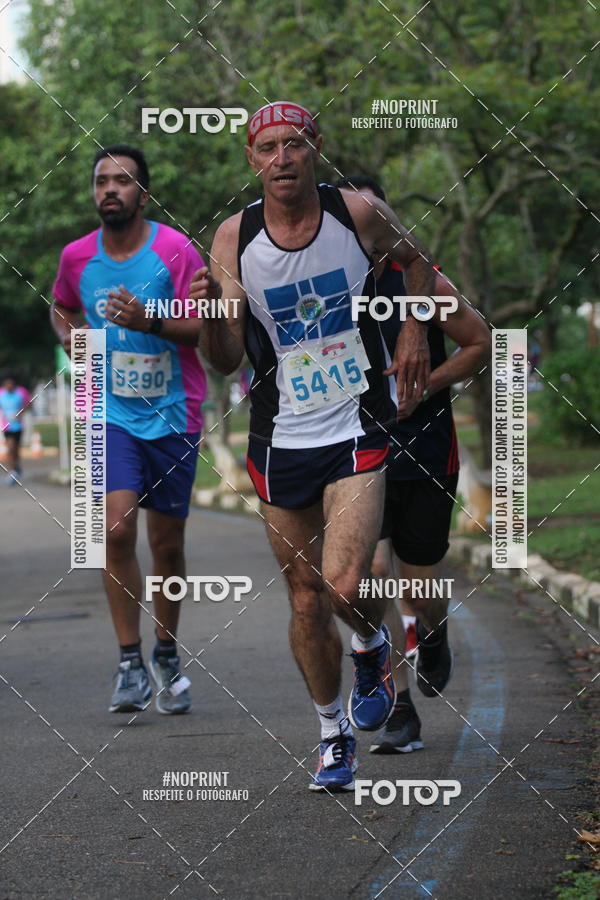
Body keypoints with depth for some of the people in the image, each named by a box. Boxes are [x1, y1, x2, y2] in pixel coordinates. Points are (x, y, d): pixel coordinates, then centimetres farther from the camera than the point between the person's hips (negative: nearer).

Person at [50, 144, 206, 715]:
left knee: (167, 543, 7)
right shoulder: (77, 256, 2)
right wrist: (73, 343, 3)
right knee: (117, 527, -16)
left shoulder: (174, 251, -8)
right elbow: (61, 310, 23)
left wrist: (149, 322, -29)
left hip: (172, 413, -1)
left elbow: (202, 327, -12)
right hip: (111, 412, 1)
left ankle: (167, 657, 26)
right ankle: (130, 663, -9)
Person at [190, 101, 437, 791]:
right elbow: (226, 361, -8)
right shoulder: (233, 238, -7)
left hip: (356, 430, -2)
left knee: (345, 588, -18)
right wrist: (210, 315, -28)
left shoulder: (360, 215, -8)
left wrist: (414, 333, 3)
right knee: (306, 602, 8)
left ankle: (371, 646, 18)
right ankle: (334, 734, 28)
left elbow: (416, 258, 15)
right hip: (280, 441, 2)